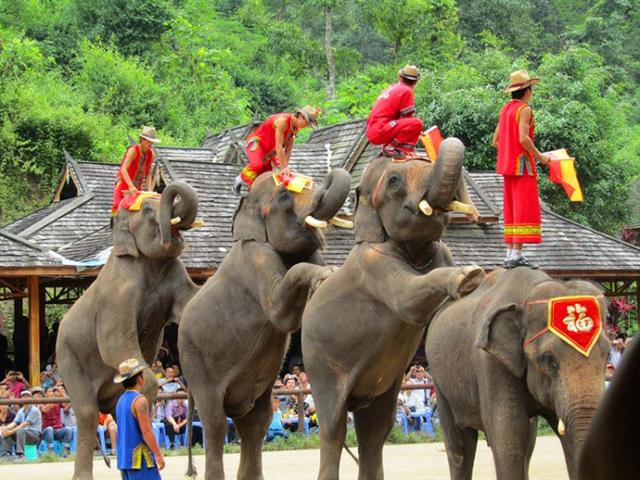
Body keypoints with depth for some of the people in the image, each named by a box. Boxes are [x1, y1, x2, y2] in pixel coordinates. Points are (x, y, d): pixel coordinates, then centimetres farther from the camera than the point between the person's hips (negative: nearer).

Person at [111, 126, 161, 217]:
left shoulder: (151, 154, 0)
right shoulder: (133, 150, -18)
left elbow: (148, 174, 4)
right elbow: (123, 170, -27)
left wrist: (149, 190, -10)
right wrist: (131, 187, -38)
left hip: (137, 188, 5)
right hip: (123, 185, -5)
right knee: (118, 207, -18)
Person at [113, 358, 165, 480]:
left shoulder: (121, 400, 13)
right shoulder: (139, 400, -13)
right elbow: (146, 431, -18)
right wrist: (158, 455, -13)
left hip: (124, 458, 9)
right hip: (140, 459, -9)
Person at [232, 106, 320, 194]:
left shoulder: (296, 128, -2)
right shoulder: (282, 121, -30)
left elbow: (288, 150, -2)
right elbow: (278, 147, -32)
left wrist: (285, 168, -12)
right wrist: (284, 168, -32)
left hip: (268, 149, 9)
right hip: (256, 142, -9)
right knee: (258, 164, -31)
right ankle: (240, 180, -13)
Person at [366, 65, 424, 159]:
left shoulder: (391, 88, 21)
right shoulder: (406, 91, -4)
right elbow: (407, 117, -4)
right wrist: (416, 130, 15)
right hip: (380, 132, -9)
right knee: (417, 123, -20)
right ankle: (391, 147, -15)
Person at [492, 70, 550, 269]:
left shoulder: (505, 109, 14)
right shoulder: (524, 109, -11)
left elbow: (495, 141, 13)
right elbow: (523, 138, -22)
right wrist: (540, 156, -12)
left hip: (507, 163, 9)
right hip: (522, 165, -9)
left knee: (512, 210, 12)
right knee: (525, 209, -8)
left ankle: (510, 252, 11)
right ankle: (516, 254, -15)